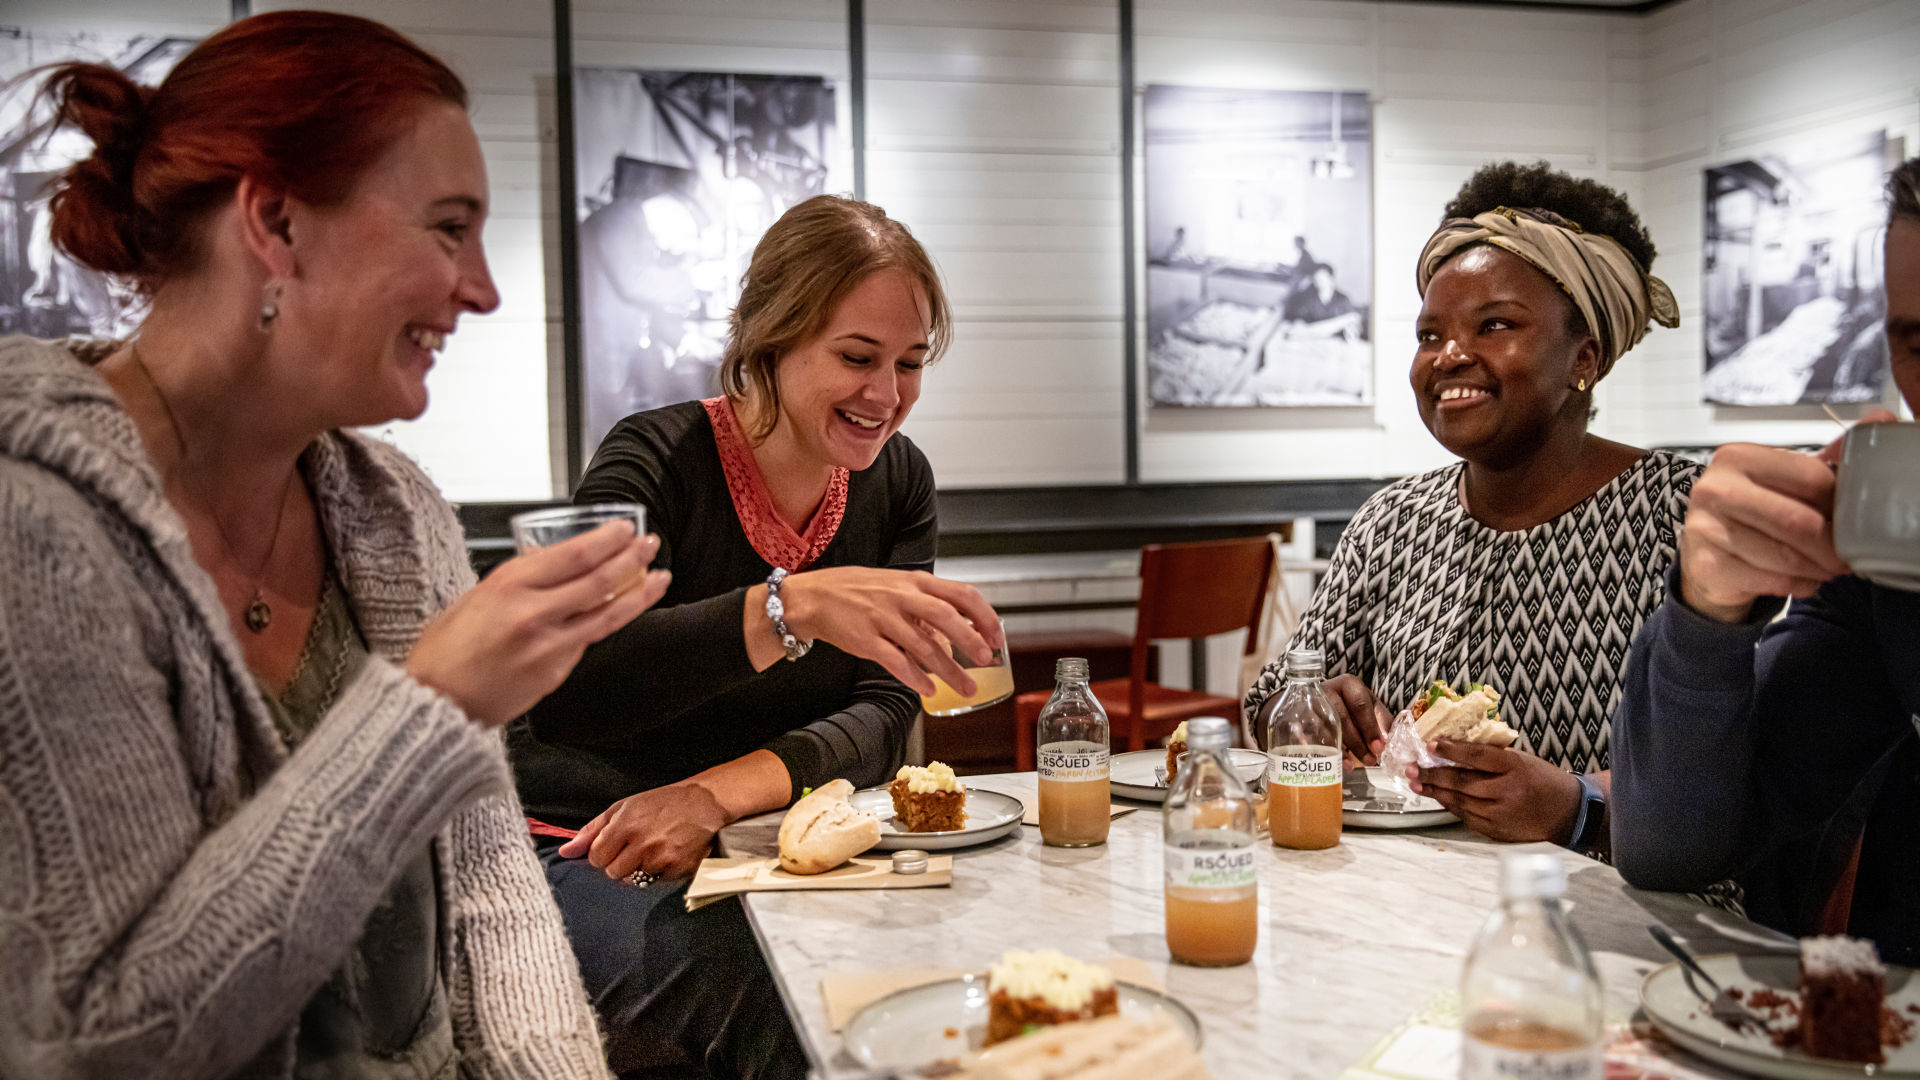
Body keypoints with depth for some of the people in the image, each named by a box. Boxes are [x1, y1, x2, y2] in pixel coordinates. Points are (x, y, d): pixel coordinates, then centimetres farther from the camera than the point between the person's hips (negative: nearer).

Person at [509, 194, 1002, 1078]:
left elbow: (883, 719, -7)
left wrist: (716, 795, -26)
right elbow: (558, 696, -33)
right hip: (585, 853, -5)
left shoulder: (895, 482, 2)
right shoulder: (657, 460, -16)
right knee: (785, 1005, -33)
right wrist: (793, 607, -46)